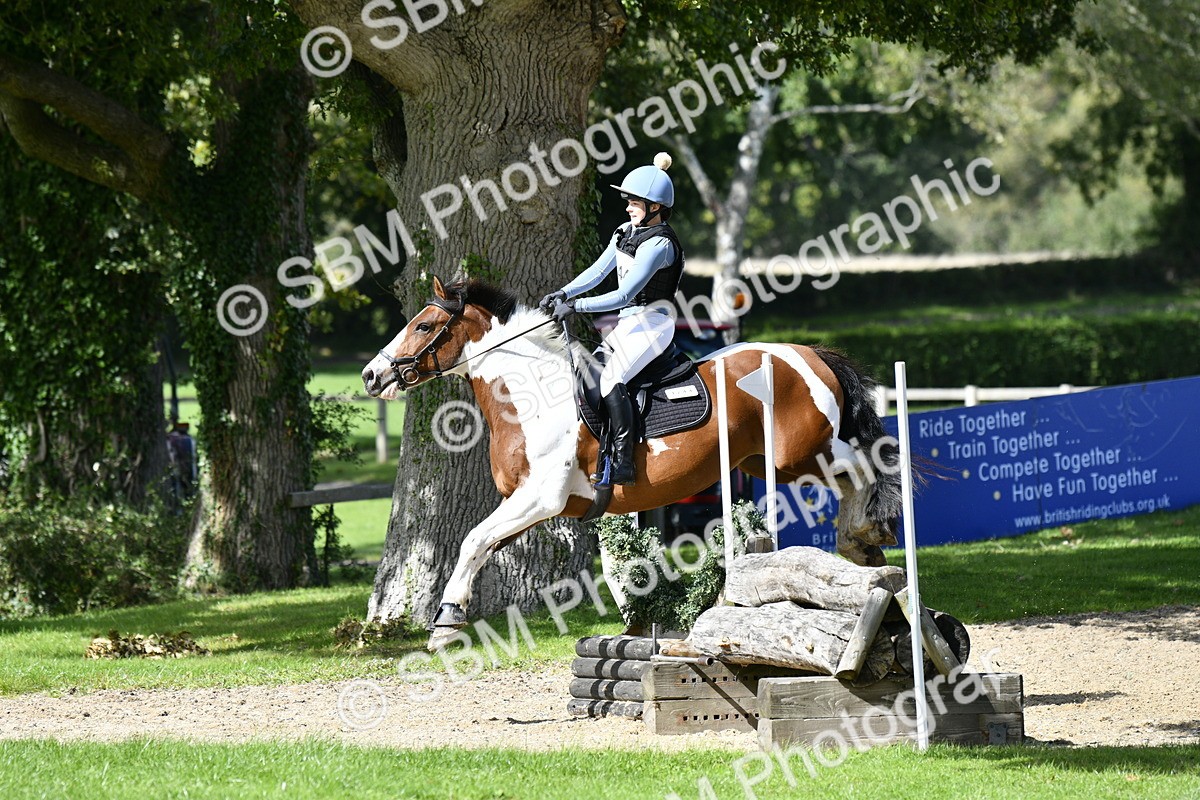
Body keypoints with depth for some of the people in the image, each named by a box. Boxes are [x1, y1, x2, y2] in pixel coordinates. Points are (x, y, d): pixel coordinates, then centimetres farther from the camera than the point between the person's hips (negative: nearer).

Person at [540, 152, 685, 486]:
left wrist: (576, 306, -25)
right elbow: (598, 271, 12)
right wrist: (563, 293, -3)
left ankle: (622, 463, -30)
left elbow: (623, 295, -24)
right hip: (630, 321, 10)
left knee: (611, 376, -26)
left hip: (652, 322, -10)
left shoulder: (658, 245, -20)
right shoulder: (626, 232, 9)